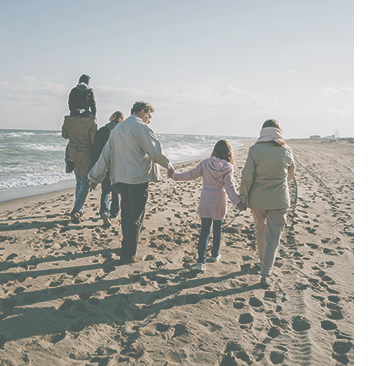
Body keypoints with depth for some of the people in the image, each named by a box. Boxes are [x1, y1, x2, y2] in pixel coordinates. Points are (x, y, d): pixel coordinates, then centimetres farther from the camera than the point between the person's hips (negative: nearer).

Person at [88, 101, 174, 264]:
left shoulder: (117, 129, 16)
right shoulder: (141, 127, -7)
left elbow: (105, 154, 16)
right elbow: (156, 151, -15)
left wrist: (95, 177, 19)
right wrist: (168, 165, 2)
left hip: (121, 179, 8)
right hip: (138, 179, -7)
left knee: (126, 214, 21)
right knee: (136, 218, -1)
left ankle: (127, 245, 35)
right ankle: (128, 255, 1)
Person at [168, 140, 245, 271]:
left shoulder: (205, 163, -2)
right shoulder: (228, 167, -7)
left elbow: (191, 174, -2)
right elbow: (229, 186, -15)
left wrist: (175, 175, 8)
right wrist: (237, 201, -18)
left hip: (205, 200, 1)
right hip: (219, 201, -1)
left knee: (204, 231, 2)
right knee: (217, 229, 18)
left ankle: (201, 261, -4)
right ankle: (215, 255, 34)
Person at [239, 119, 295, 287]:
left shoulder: (255, 150, -11)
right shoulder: (287, 150, -3)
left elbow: (247, 177, -11)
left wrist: (243, 198, 0)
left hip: (258, 199, 0)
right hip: (279, 200, 0)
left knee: (260, 230, 21)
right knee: (274, 236, 5)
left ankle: (263, 261, 38)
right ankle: (265, 273, 1)